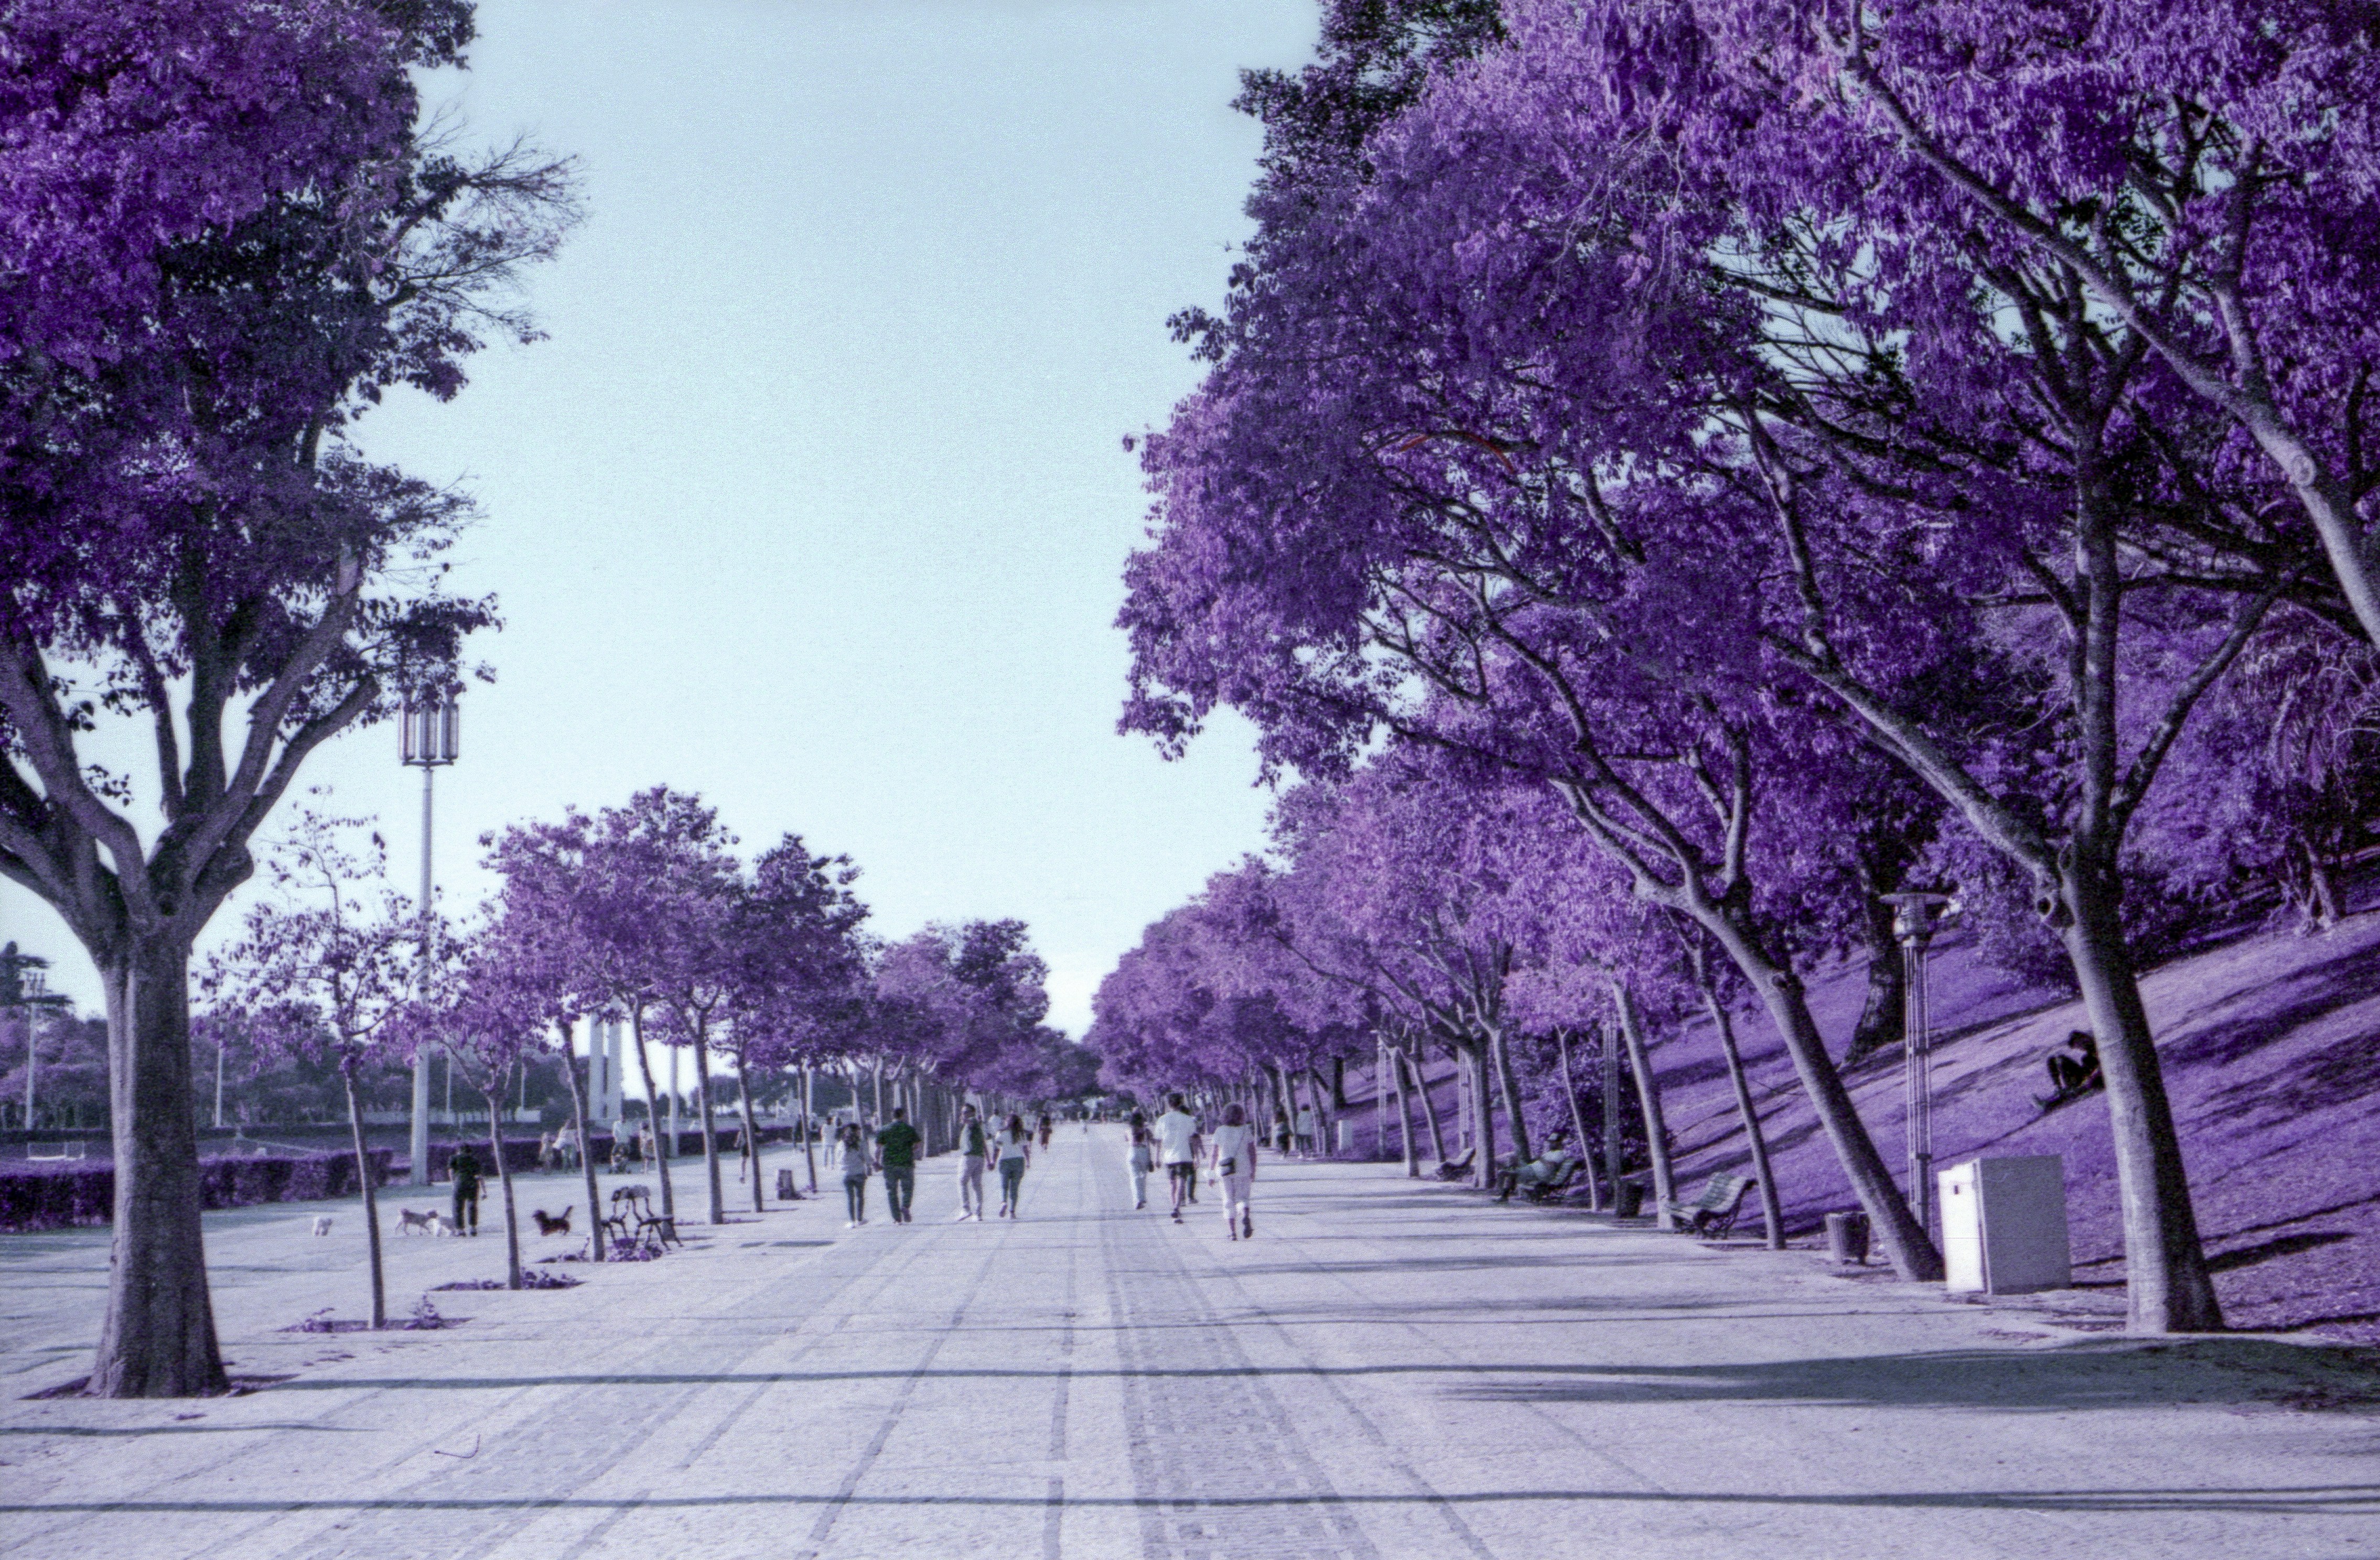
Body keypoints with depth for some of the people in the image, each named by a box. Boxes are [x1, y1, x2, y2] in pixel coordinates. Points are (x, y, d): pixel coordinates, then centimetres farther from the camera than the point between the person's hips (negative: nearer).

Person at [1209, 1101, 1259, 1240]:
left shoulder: (1220, 1132, -3)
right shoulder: (1247, 1130, -1)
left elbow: (1214, 1154, -2)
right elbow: (1253, 1153, -1)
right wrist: (1253, 1172, 8)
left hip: (1224, 1171, 0)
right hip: (1243, 1170, 0)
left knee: (1229, 1200, 9)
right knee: (1242, 1198, 12)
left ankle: (1232, 1232, 2)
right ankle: (1245, 1216, -20)